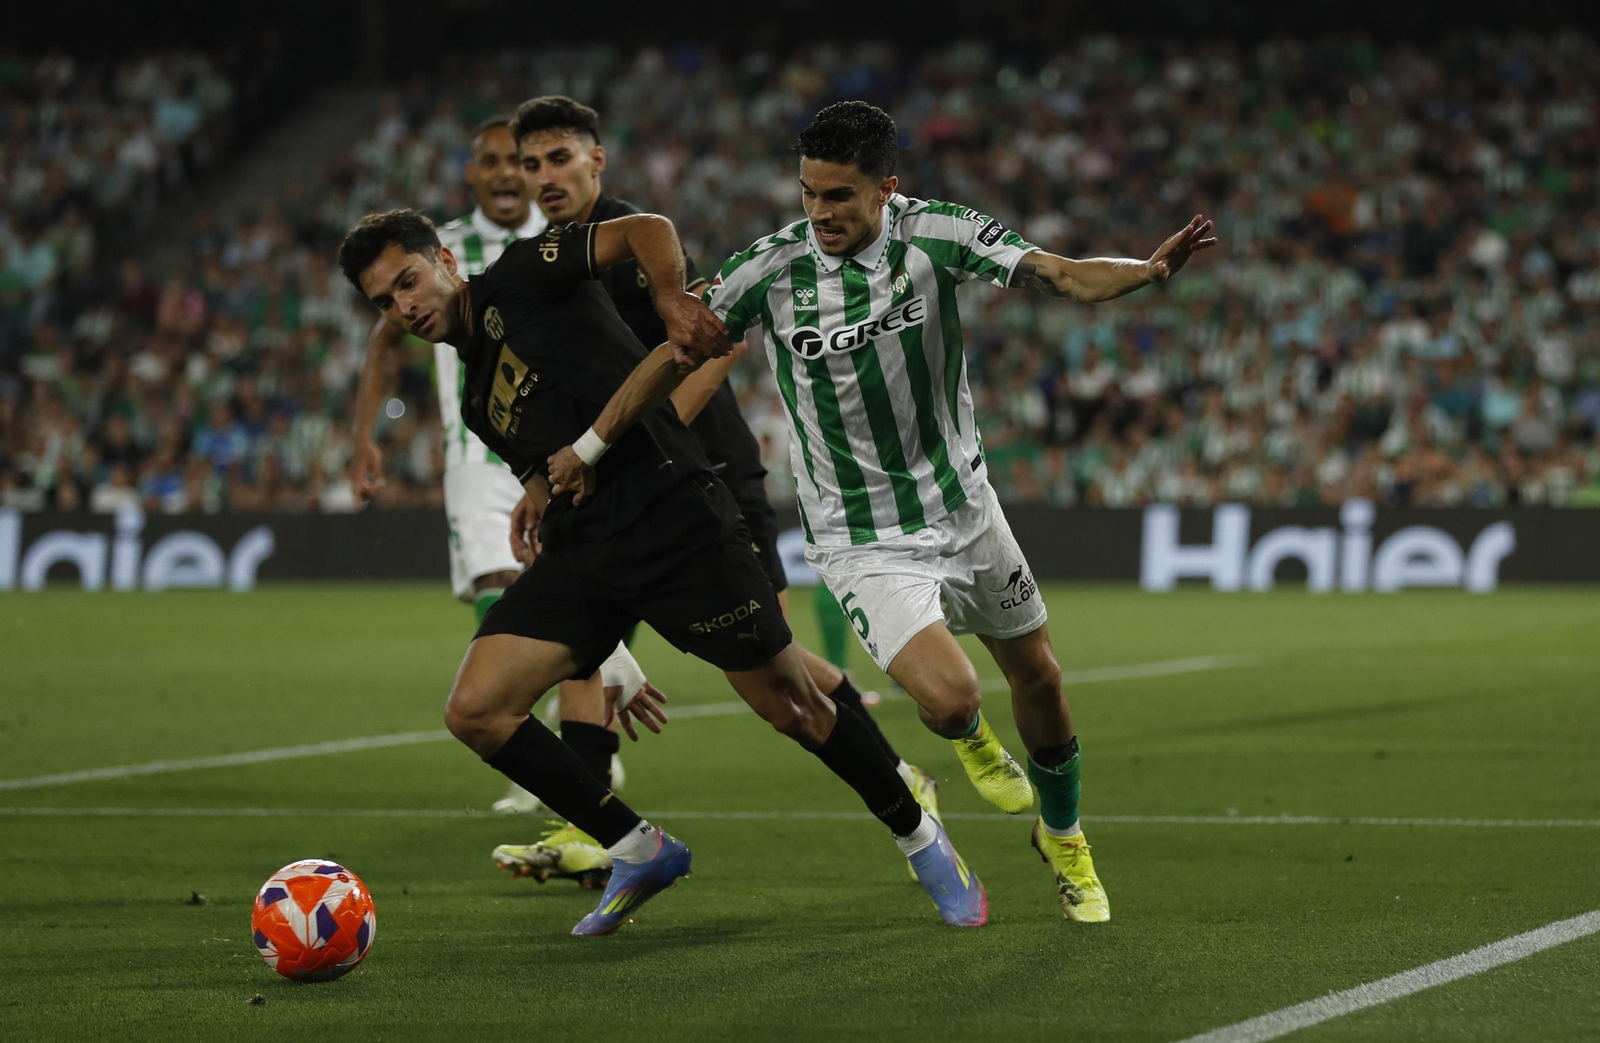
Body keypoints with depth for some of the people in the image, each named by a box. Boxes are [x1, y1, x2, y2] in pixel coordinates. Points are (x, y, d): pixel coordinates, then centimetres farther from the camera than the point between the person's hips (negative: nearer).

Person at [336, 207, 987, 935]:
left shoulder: (518, 279, 2)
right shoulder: (477, 398, 22)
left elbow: (647, 232, -11)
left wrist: (672, 301, -33)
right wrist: (603, 661, 21)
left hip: (673, 514, -7)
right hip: (581, 552, 7)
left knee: (789, 705, -3)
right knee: (474, 711, -7)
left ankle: (917, 835, 21)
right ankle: (638, 853, 7)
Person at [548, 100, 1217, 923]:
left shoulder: (936, 234, -14)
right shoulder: (767, 270, -17)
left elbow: (1064, 276, -24)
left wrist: (1147, 271, -44)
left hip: (963, 506, 3)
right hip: (861, 539, -3)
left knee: (1037, 677, 14)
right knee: (948, 694, -20)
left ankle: (1062, 837, 43)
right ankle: (968, 738, 20)